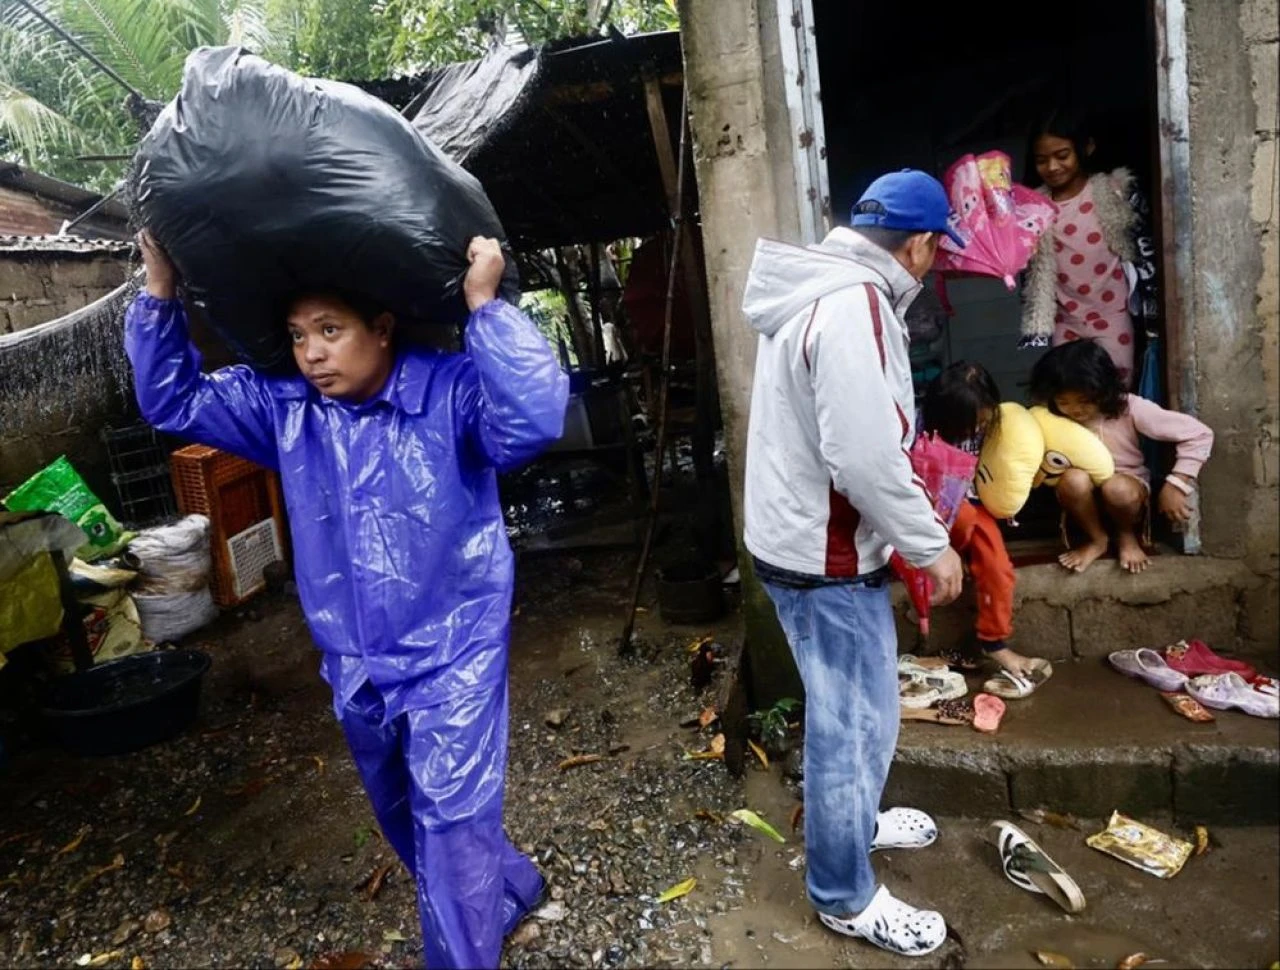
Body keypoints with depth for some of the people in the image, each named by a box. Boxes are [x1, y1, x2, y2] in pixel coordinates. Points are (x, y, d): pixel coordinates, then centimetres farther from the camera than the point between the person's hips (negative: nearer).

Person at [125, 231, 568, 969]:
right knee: (408, 825, 26)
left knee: (450, 830, 0)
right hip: (355, 669, 7)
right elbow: (174, 401, 7)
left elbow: (535, 417, -36)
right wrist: (161, 294, -4)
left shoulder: (453, 391, -18)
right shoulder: (284, 405, 0)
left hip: (452, 661, -7)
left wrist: (485, 304, -36)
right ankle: (509, 890, 53)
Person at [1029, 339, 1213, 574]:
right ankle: (1096, 539, -4)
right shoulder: (1050, 416, -14)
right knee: (1073, 478, -33)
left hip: (1128, 494, -1)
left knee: (1117, 487, -36)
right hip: (1086, 501, 1)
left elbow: (1199, 435, -17)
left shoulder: (1129, 408, -19)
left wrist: (1176, 485, -21)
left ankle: (1127, 535, -1)